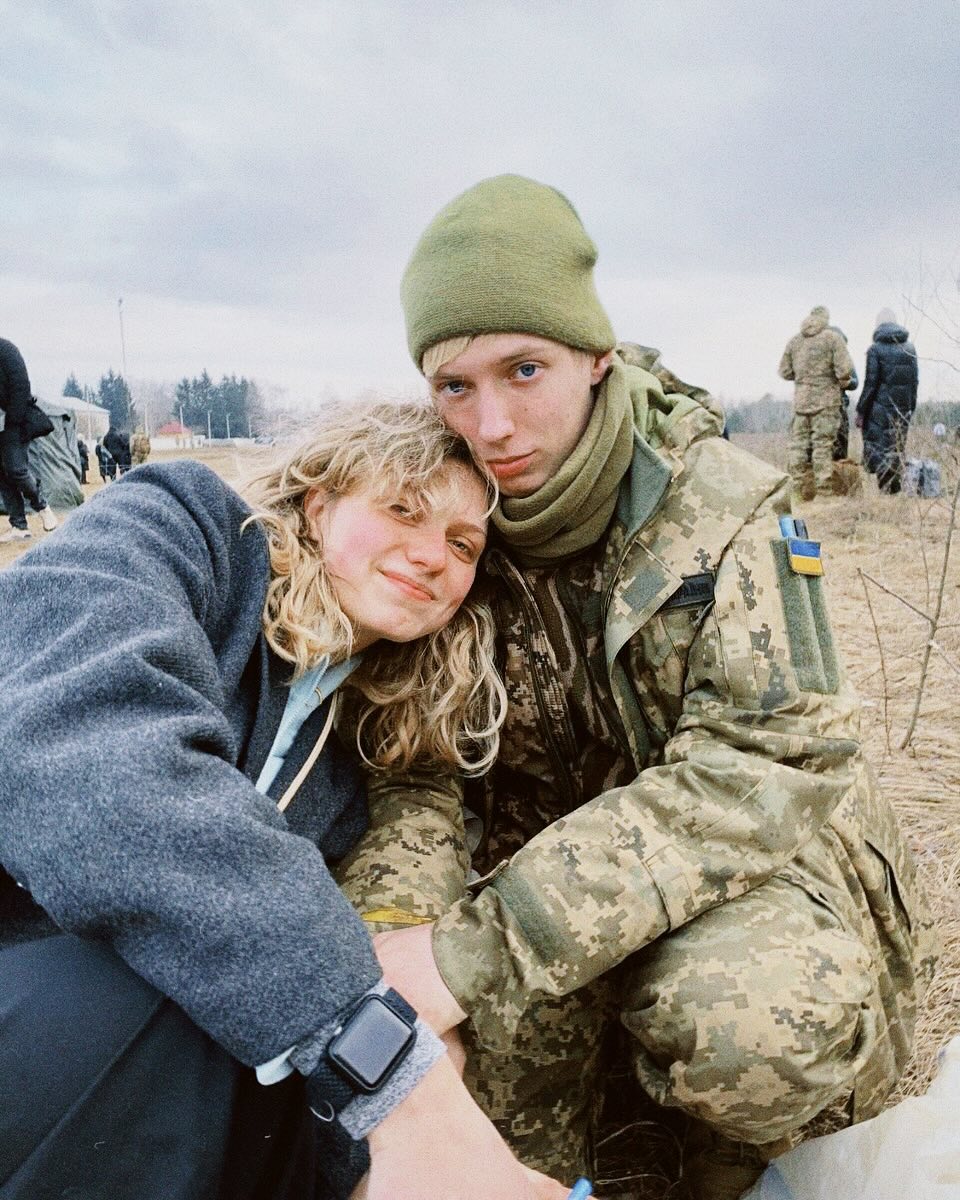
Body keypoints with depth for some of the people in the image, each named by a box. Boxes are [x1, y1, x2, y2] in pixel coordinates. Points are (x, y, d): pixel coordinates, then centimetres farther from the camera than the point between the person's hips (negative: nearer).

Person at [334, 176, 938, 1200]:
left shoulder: (717, 501, -16)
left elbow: (767, 766, -25)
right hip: (542, 859, 2)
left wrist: (484, 946, -33)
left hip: (745, 855, -1)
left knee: (747, 1017, -32)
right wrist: (392, 922, -34)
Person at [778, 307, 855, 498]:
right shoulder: (833, 338, -5)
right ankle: (824, 491, 0)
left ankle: (797, 490, 11)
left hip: (800, 400, 4)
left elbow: (785, 372, 12)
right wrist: (845, 382, 6)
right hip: (826, 401, -3)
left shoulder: (794, 340, 8)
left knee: (798, 444, 8)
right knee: (823, 446, -1)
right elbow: (845, 369, -13)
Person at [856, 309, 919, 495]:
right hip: (904, 408, 5)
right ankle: (895, 488, 13)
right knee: (898, 447, 11)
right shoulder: (910, 348, 8)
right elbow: (914, 380, 11)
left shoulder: (876, 350, -8)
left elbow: (871, 383, -10)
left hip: (880, 408, -5)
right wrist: (911, 407, 18)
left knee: (876, 447, -1)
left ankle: (886, 486, -10)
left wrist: (860, 411, -4)